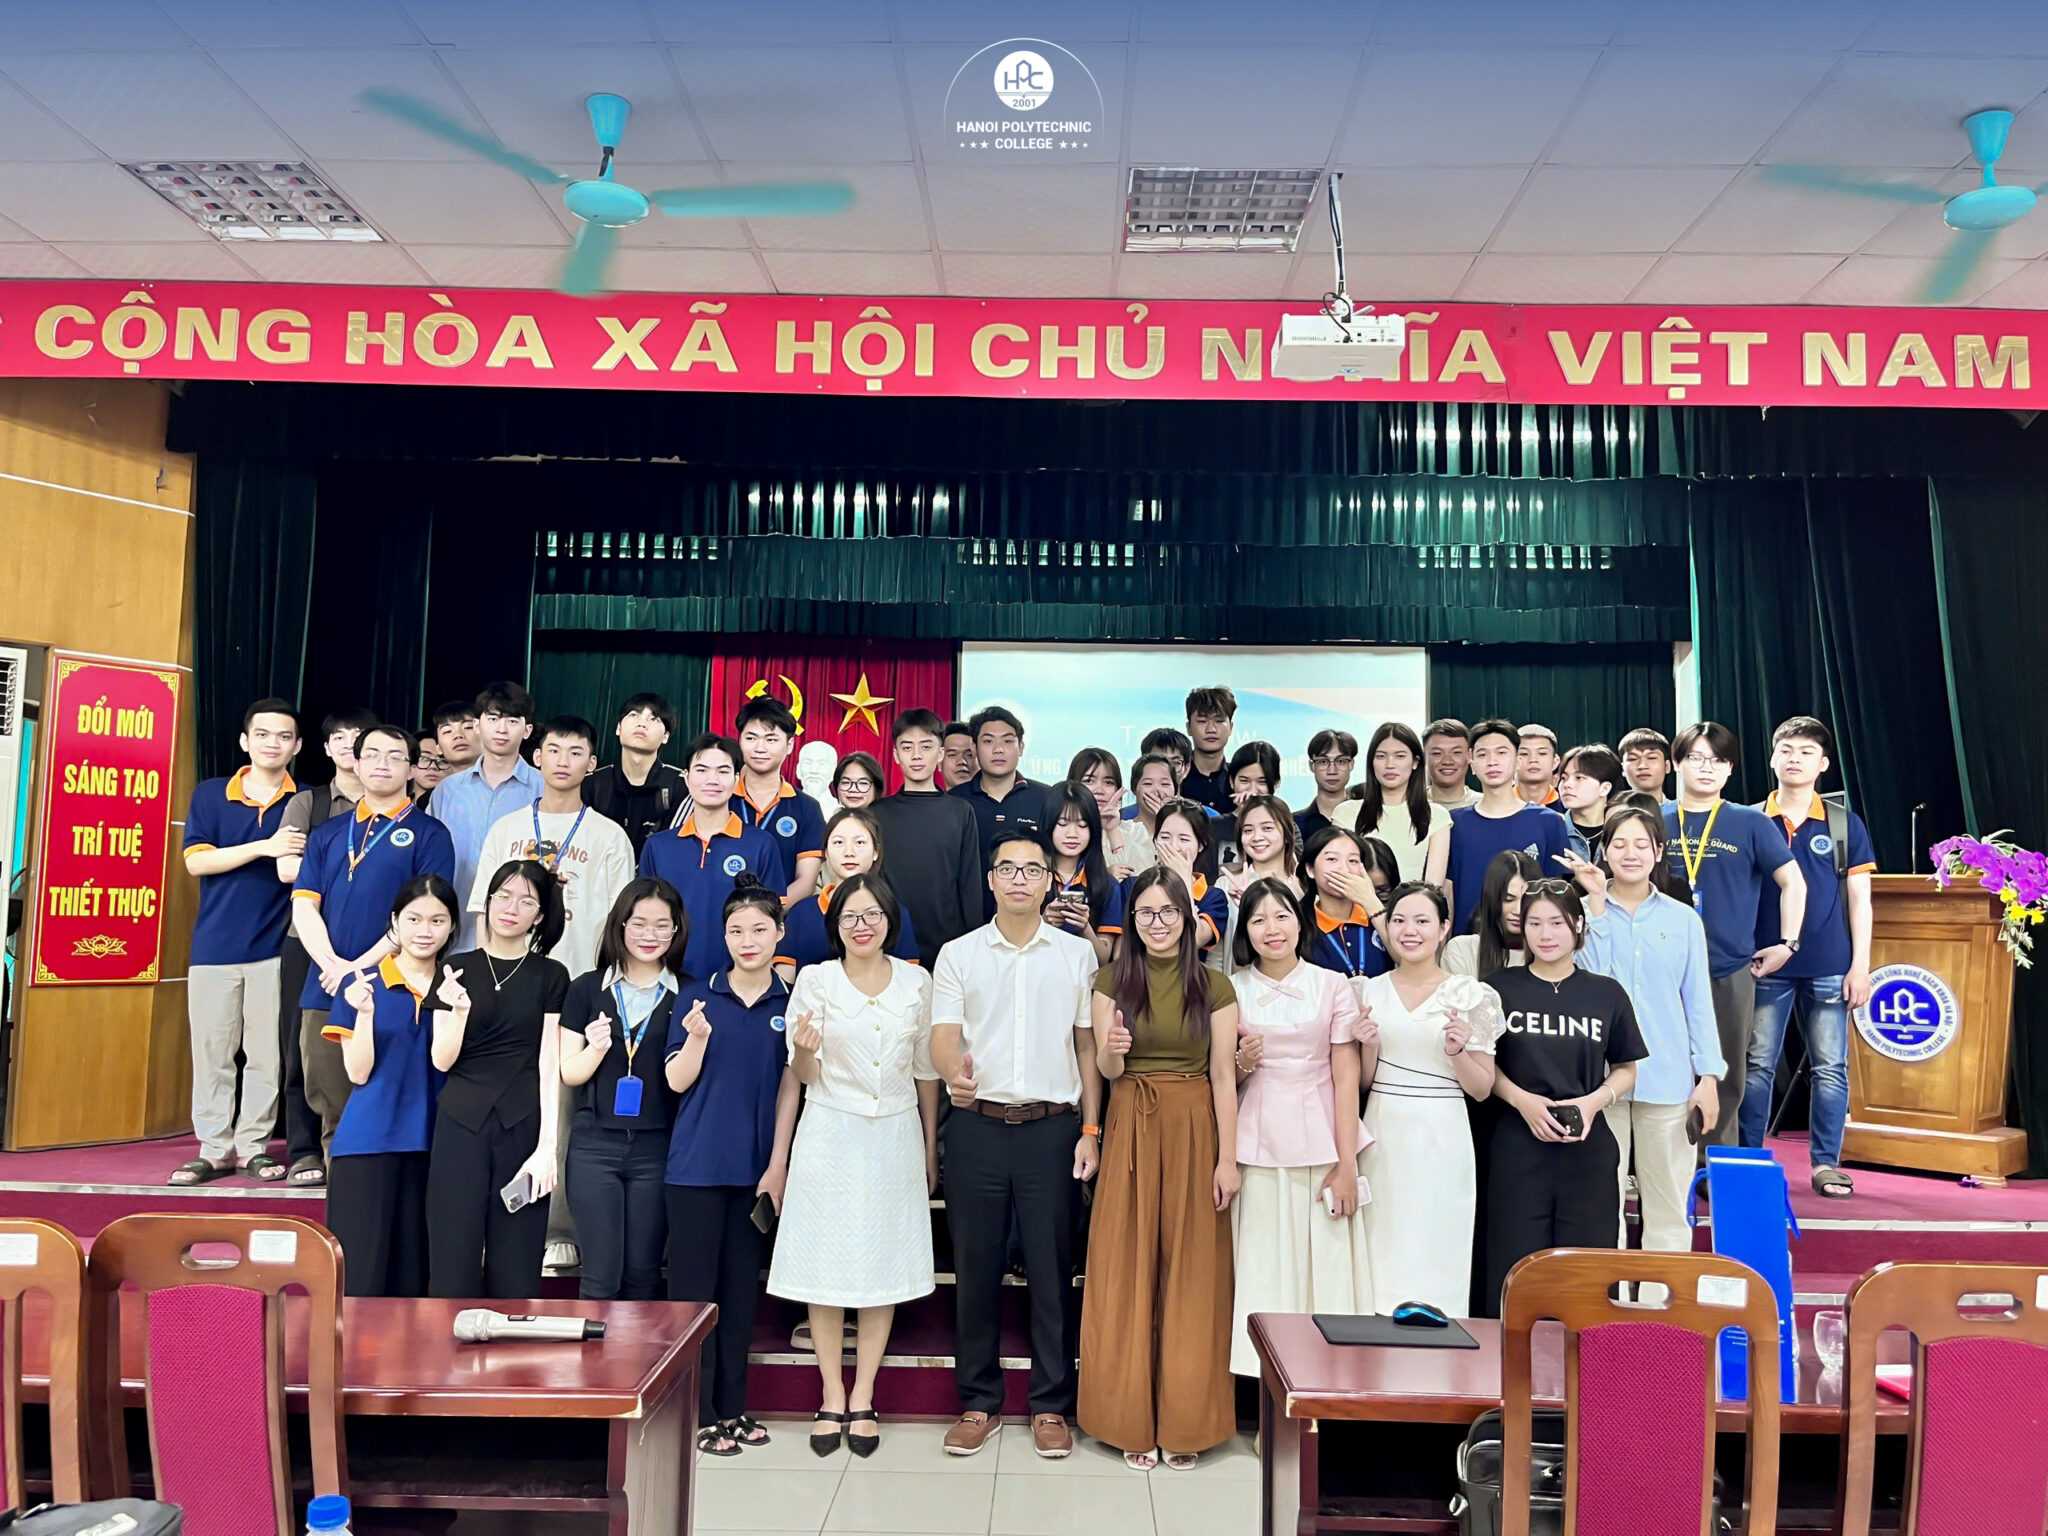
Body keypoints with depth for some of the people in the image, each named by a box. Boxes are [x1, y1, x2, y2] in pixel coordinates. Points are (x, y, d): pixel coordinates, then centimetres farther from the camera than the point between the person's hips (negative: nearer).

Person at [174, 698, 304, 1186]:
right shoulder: (209, 795, 5)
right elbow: (195, 861, -5)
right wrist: (265, 847, -15)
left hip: (275, 947, 0)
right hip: (214, 945, 0)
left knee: (266, 1053, 3)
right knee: (211, 1052, 4)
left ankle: (254, 1146, 14)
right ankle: (213, 1149, 14)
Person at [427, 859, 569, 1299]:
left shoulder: (550, 977, 5)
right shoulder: (458, 970, 9)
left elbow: (550, 1066, -1)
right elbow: (442, 1060, 3)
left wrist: (548, 1145, -9)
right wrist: (458, 1011, -16)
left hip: (523, 1128, -1)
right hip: (461, 1126, 1)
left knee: (515, 1269, 2)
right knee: (453, 1262, -1)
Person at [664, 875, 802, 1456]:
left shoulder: (790, 1004, 2)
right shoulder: (696, 996, -2)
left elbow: (789, 1090, 2)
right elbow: (677, 1082, -3)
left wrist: (778, 1167, -2)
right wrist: (698, 1038, -22)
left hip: (757, 1166, 2)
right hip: (697, 1163, -2)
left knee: (742, 1287, 11)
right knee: (694, 1286, 3)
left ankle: (732, 1406, 23)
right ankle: (698, 1412, 14)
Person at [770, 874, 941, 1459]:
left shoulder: (915, 982, 3)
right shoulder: (815, 980, -2)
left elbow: (925, 1070, 11)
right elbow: (804, 1076, -1)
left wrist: (930, 1148, 13)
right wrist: (804, 1050, -24)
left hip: (895, 1137, 1)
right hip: (830, 1137, -1)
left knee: (884, 1267, 5)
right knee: (825, 1265, 3)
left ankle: (862, 1400, 18)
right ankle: (832, 1399, 18)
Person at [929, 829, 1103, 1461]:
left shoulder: (1077, 954, 8)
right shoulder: (958, 955, 6)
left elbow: (1088, 1046, 9)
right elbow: (942, 1037, -3)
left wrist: (1091, 1131, 3)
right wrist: (955, 1070, -26)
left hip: (1052, 1127, 0)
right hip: (976, 1126, 0)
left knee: (1052, 1267, 3)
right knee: (976, 1266, 6)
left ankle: (1051, 1406, 18)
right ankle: (979, 1402, 21)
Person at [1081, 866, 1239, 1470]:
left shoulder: (1214, 987, 2)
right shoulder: (1113, 980, 4)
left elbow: (1223, 1075, 0)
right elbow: (1108, 1072, 0)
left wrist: (1228, 1159, -4)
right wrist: (1113, 1051, -23)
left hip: (1195, 1132, 0)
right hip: (1131, 1131, 0)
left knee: (1191, 1273, 4)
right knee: (1127, 1273, 3)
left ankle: (1185, 1421, 16)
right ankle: (1133, 1420, 15)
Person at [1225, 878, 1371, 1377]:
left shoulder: (1332, 987, 4)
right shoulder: (1233, 990, 6)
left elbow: (1346, 1079, 0)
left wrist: (1346, 1166, -6)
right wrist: (1242, 1064, -9)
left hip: (1321, 1145, -1)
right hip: (1257, 1145, 1)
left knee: (1324, 1262, 0)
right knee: (1263, 1267, 1)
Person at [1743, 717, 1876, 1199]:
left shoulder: (1844, 824, 5)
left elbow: (1859, 898, 4)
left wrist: (1860, 965, -2)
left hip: (1829, 967, 0)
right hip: (1765, 965, 0)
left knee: (1830, 1068, 5)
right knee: (1757, 1065, 5)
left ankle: (1825, 1163, 16)